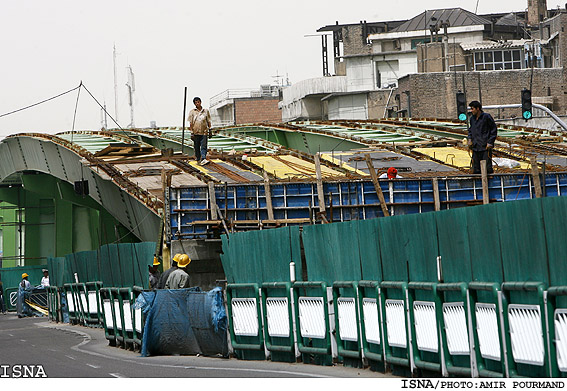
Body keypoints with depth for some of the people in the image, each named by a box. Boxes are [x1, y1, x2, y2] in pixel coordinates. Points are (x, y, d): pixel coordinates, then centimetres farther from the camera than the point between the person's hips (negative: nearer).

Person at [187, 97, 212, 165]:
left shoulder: (206, 111, 8)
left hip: (204, 132, 0)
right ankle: (198, 159, 17)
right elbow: (191, 123, 3)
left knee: (204, 146, -11)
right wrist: (192, 132, -3)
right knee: (196, 147, 6)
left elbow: (208, 121, 13)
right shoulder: (192, 112, 5)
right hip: (196, 132, 0)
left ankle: (203, 159, -21)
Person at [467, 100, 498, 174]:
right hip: (475, 147, 6)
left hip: (485, 147, -6)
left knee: (487, 168, -7)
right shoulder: (472, 118, 12)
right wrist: (469, 139, 9)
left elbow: (494, 130, -2)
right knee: (476, 170, 6)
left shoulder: (486, 117, -7)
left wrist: (490, 142, -9)